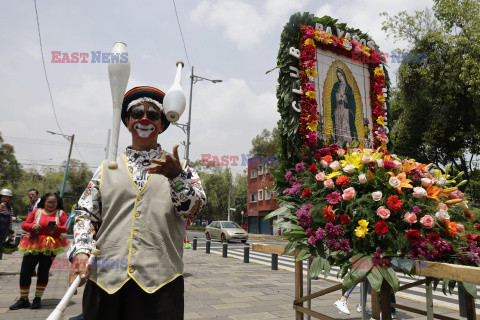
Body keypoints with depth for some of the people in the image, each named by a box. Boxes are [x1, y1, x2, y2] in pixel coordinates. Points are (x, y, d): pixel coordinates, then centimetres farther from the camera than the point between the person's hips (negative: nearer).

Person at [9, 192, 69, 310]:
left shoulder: (61, 213, 5)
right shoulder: (37, 211, 6)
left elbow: (66, 228, 2)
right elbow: (24, 225, 7)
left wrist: (57, 228, -18)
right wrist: (32, 226, -14)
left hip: (50, 247, -1)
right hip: (33, 245, 1)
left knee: (43, 273, 5)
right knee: (24, 272, 0)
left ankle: (38, 299, 21)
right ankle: (23, 300, 18)